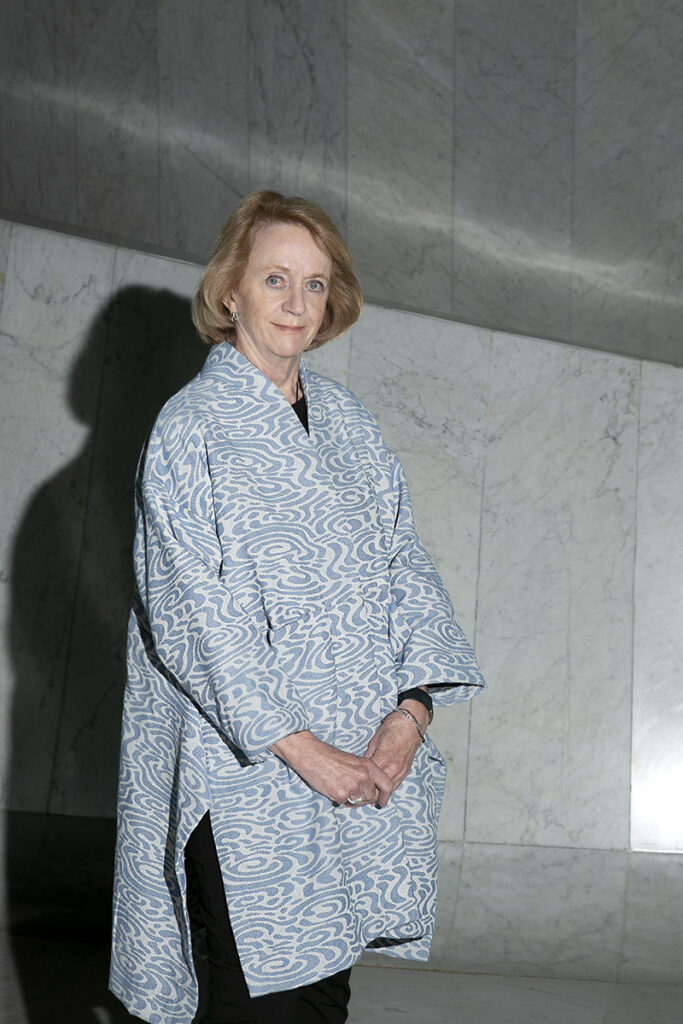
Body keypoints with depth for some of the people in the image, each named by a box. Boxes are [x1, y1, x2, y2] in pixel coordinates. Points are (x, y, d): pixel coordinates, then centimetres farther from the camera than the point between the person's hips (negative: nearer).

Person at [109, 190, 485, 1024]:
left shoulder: (348, 422, 12)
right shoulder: (190, 427, -5)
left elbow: (404, 565, 8)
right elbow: (197, 614, -12)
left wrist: (413, 706, -7)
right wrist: (299, 746, -15)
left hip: (365, 762, 5)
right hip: (244, 768, -5)